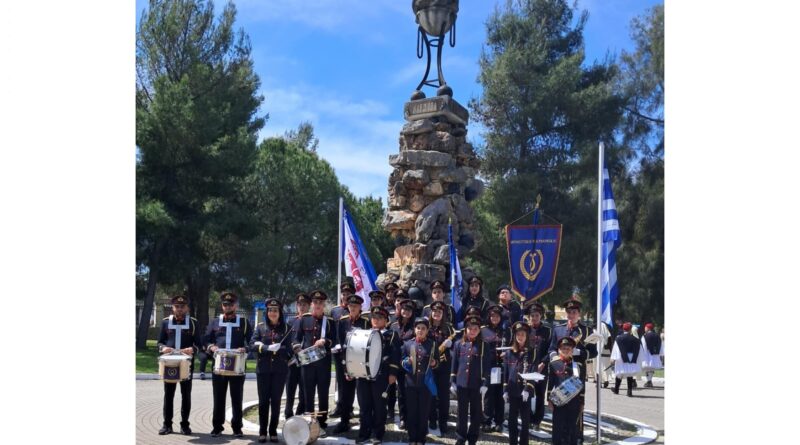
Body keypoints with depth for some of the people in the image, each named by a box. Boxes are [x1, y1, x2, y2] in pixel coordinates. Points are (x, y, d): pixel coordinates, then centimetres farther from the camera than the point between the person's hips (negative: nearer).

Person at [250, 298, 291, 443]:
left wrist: (277, 349, -18)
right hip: (263, 369, 0)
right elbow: (252, 345, -5)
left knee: (276, 401, 3)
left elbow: (288, 348, -1)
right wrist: (268, 348, -19)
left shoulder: (286, 328, 6)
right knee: (263, 401, 3)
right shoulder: (260, 327, 6)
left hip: (280, 370, 0)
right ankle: (262, 432, 12)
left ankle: (273, 431, 12)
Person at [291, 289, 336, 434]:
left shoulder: (329, 321, 4)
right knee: (308, 394, 8)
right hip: (307, 361, 1)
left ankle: (322, 425, 11)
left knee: (323, 395, 4)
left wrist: (324, 341, -21)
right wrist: (298, 349, -13)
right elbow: (296, 338, 6)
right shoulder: (303, 319, 7)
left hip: (324, 362, -1)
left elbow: (334, 340, -1)